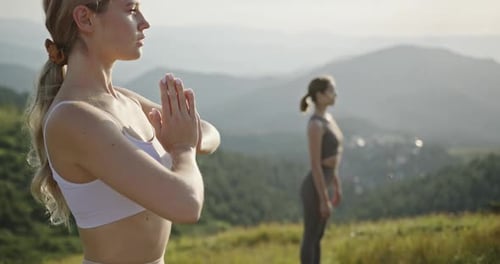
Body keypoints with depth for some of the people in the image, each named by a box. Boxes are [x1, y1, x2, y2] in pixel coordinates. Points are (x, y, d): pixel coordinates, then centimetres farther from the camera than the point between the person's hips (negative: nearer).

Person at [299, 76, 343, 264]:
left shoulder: (327, 119, 9)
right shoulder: (315, 125, -22)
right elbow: (315, 165, -22)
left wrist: (337, 187, 21)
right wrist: (324, 200, -20)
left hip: (322, 185, 10)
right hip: (315, 188, -10)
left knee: (317, 237, 17)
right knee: (311, 238, 2)